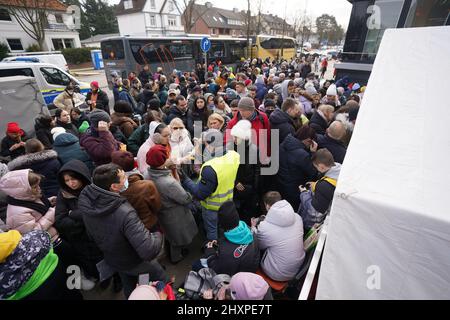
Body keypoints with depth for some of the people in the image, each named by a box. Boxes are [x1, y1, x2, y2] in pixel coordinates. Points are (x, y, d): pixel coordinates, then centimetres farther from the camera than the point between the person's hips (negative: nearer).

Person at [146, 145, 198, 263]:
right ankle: (176, 257, 52)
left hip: (162, 212, 7)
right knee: (177, 236, 24)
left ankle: (171, 253, 61)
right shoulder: (169, 183, -42)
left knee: (170, 235, 34)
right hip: (175, 216, -7)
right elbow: (186, 199, -27)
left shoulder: (150, 174, -19)